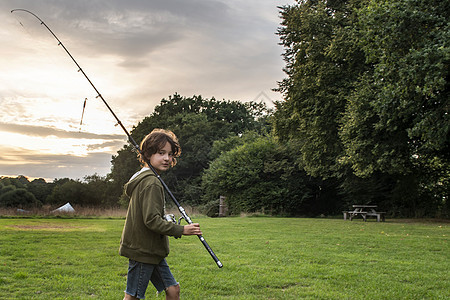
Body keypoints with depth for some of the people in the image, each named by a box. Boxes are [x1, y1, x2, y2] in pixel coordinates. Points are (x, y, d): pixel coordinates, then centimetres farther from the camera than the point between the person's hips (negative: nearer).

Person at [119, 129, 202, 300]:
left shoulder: (142, 178, 13)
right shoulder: (151, 183, -19)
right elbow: (151, 220, -25)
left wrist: (167, 221, 16)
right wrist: (181, 230, -20)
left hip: (152, 250, 10)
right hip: (143, 251, -10)